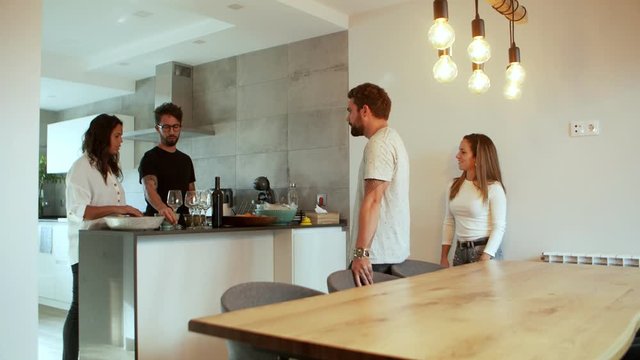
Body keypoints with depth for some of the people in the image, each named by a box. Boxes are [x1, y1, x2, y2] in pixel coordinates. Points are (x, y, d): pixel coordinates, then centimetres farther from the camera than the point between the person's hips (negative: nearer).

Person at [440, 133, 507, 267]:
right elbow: (449, 223, 9)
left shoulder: (493, 187, -10)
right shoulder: (454, 186, 6)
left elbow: (499, 227, -12)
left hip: (484, 250, -5)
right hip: (460, 251, 5)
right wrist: (444, 257, 4)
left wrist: (485, 260, -19)